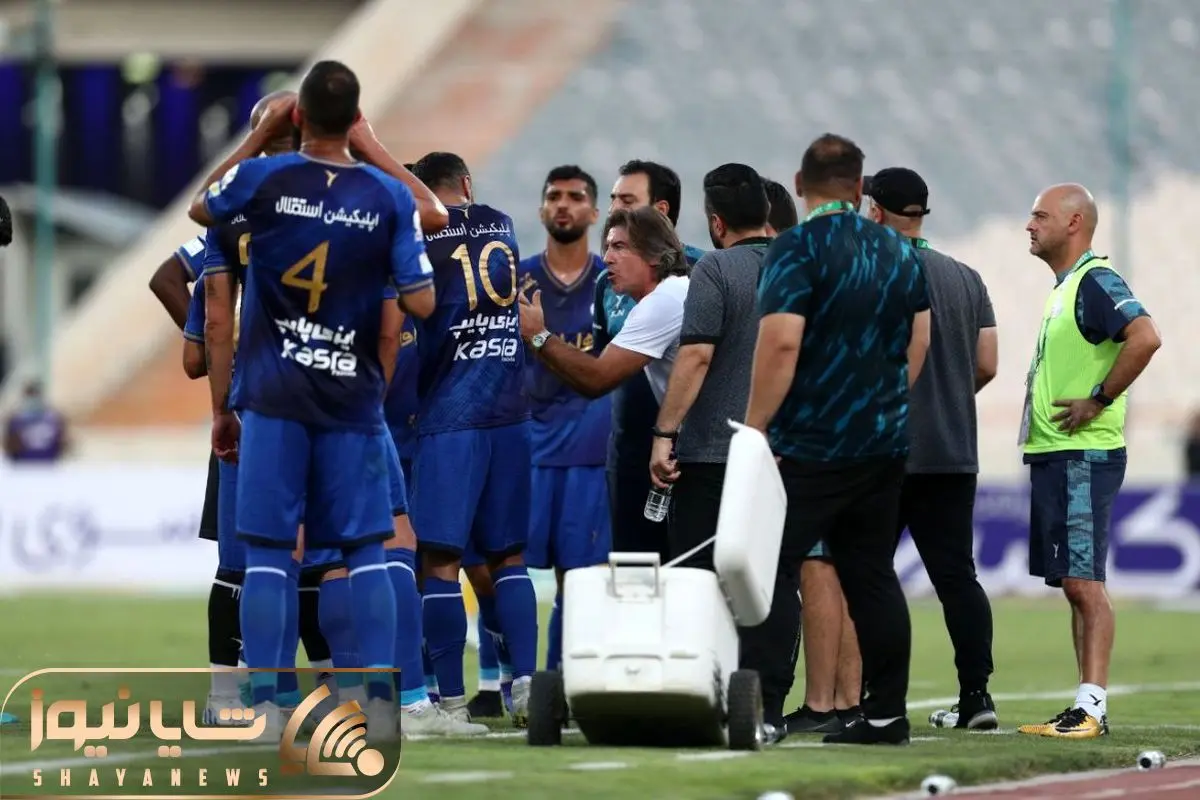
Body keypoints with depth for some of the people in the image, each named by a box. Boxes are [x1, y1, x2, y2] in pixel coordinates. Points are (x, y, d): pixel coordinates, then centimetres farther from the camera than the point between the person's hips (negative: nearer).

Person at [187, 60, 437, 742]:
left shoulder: (262, 178, -5)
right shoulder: (391, 198, -4)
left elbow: (200, 208, 18)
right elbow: (422, 303, -4)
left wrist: (259, 136, 24)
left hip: (272, 398, -1)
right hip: (354, 400, 1)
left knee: (267, 555, 1)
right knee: (366, 552, 6)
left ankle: (265, 709, -3)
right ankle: (381, 704, 1)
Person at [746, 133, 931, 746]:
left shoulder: (798, 249, -11)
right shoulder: (899, 252, 11)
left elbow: (780, 344, -20)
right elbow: (919, 345, 15)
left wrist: (754, 429, -16)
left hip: (809, 447, -7)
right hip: (885, 443, 7)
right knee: (871, 575, 11)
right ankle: (886, 711, 9)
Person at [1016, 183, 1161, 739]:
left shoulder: (1096, 281, -12)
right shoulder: (1064, 287, 19)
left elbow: (1144, 338, -27)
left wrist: (1099, 401, -20)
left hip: (1084, 455, -10)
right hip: (1052, 456, 10)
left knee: (1084, 582, -12)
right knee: (1073, 584, 9)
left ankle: (1092, 707, -14)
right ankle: (1085, 709, 10)